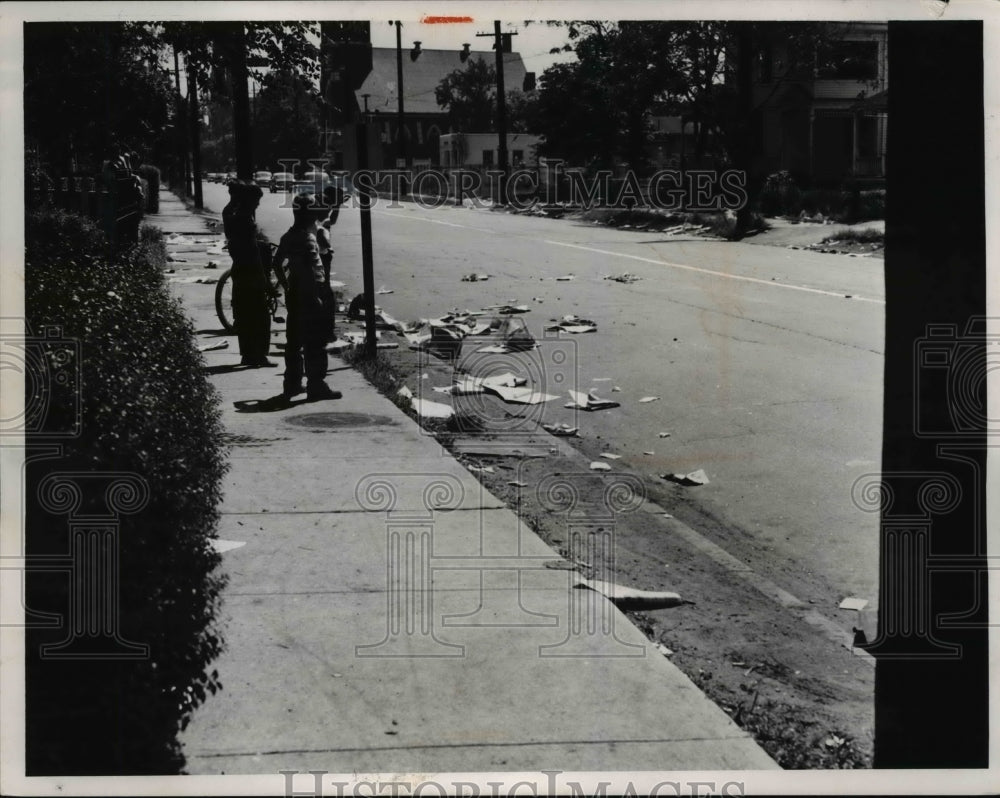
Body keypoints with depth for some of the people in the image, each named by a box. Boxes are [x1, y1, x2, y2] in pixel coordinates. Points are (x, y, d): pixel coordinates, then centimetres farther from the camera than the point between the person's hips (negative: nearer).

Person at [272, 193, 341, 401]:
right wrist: (317, 297, -20)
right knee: (315, 344, -2)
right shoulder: (307, 238, -18)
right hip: (309, 296, -9)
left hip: (294, 295, 9)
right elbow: (309, 271, -23)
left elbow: (277, 262, 16)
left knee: (294, 341, 14)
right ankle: (316, 386, 1)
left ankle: (292, 384, 20)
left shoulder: (289, 236, 9)